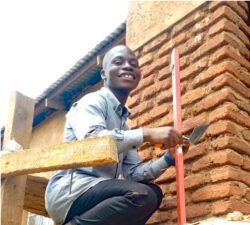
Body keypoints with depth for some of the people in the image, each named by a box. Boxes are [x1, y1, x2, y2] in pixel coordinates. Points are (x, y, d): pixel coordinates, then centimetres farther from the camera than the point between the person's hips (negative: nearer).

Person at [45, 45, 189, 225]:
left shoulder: (124, 123, 22)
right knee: (142, 195, -26)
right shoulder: (93, 100, -2)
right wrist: (147, 134, -25)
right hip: (70, 191, -9)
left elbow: (133, 173, 14)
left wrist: (168, 158, 0)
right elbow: (91, 141, -24)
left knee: (153, 192, 5)